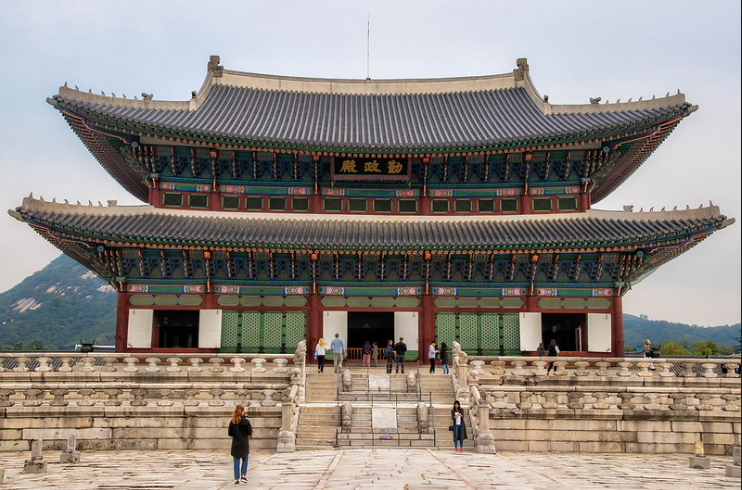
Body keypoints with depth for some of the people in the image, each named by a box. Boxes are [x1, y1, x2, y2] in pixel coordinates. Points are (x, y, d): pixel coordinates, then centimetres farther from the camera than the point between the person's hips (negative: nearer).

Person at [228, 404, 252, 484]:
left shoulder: (232, 422, -4)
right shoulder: (246, 421, -12)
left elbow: (230, 433, 1)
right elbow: (249, 432, -8)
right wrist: (251, 427, 9)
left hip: (235, 444, 1)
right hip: (244, 444, -1)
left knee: (236, 461, 8)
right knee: (245, 459, 20)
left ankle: (237, 479, 6)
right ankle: (243, 475, 11)